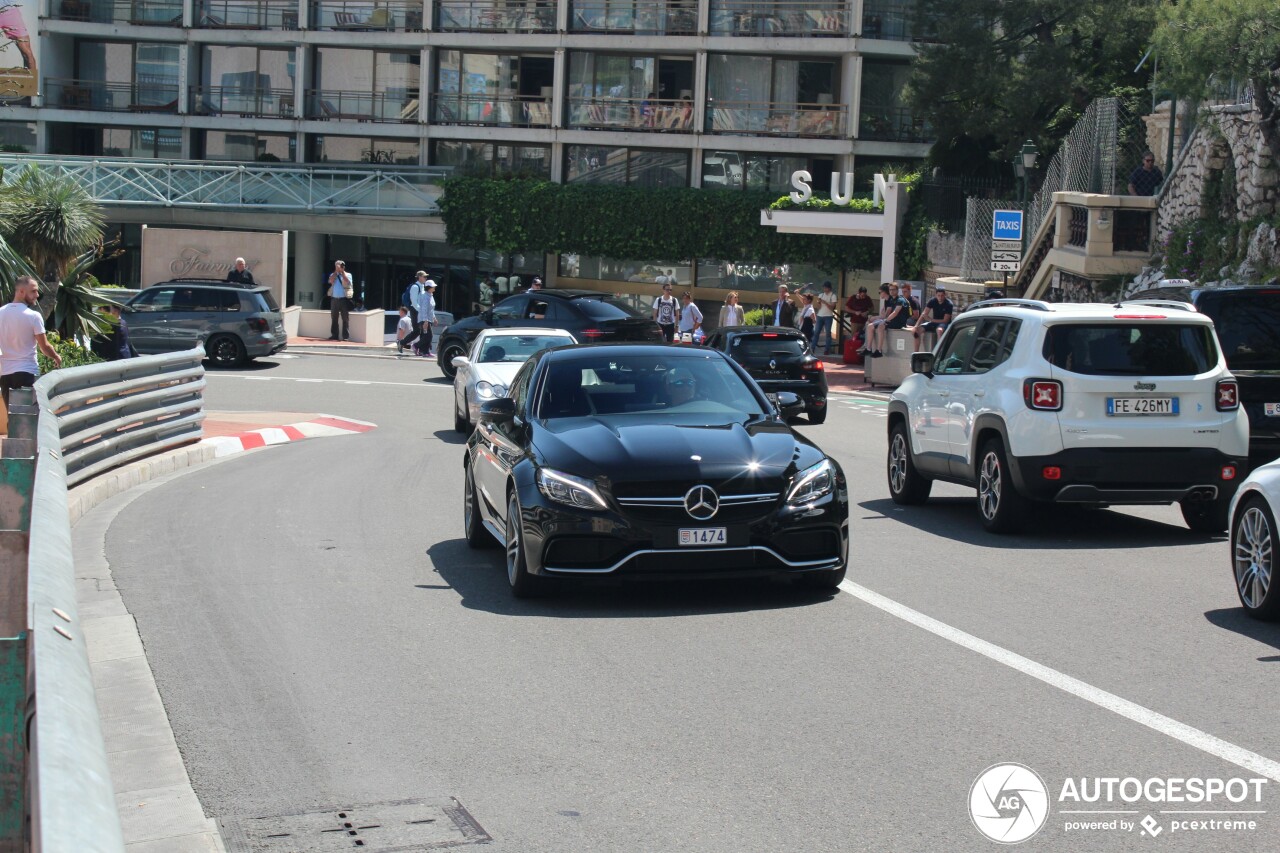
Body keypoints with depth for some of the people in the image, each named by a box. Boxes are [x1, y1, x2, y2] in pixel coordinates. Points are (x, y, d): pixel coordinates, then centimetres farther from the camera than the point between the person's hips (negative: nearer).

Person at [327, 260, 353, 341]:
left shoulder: (347, 274, 5)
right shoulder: (333, 275, 13)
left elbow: (347, 281, -15)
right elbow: (331, 281, -7)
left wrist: (342, 271, -11)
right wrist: (336, 271, -6)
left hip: (344, 299, -3)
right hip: (334, 299, 4)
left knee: (345, 319, -5)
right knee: (334, 318, 6)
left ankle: (346, 336, -4)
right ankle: (334, 335, 12)